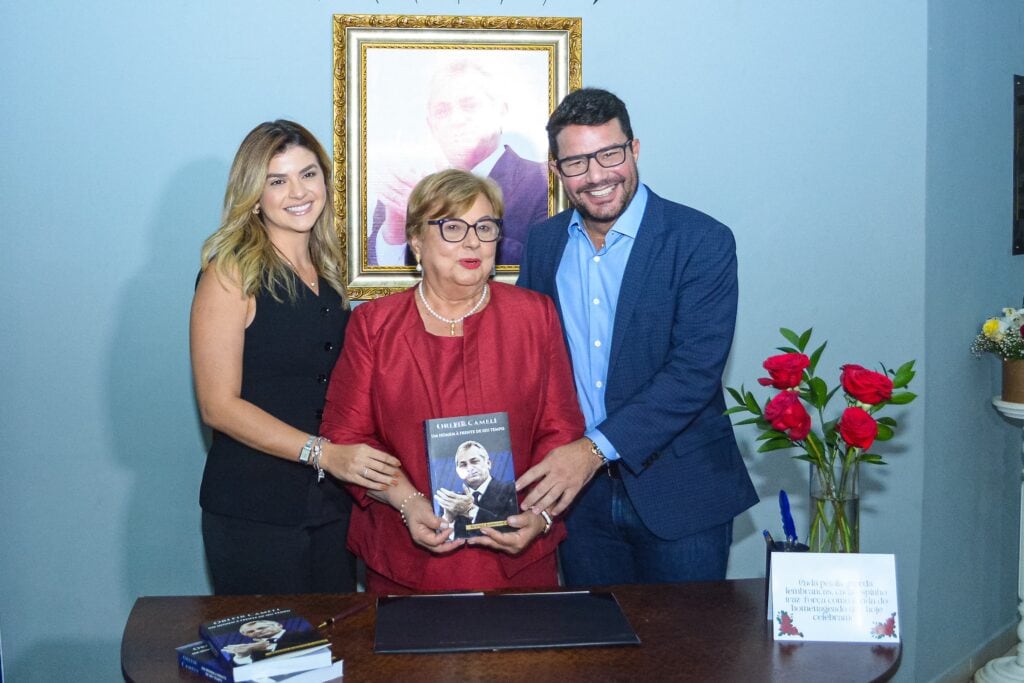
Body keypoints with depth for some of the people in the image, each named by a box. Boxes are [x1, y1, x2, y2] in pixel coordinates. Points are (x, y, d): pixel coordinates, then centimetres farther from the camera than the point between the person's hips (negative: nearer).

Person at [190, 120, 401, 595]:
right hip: (254, 514, -5)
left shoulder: (327, 272, 9)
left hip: (333, 505, 6)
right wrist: (322, 452, -21)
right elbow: (219, 405, -14)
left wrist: (360, 462, 0)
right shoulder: (232, 274, -9)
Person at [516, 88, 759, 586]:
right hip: (579, 492, 4)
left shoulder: (703, 242, -13)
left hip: (678, 492, -4)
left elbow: (695, 370, -20)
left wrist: (598, 448, -26)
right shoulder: (543, 243, 4)